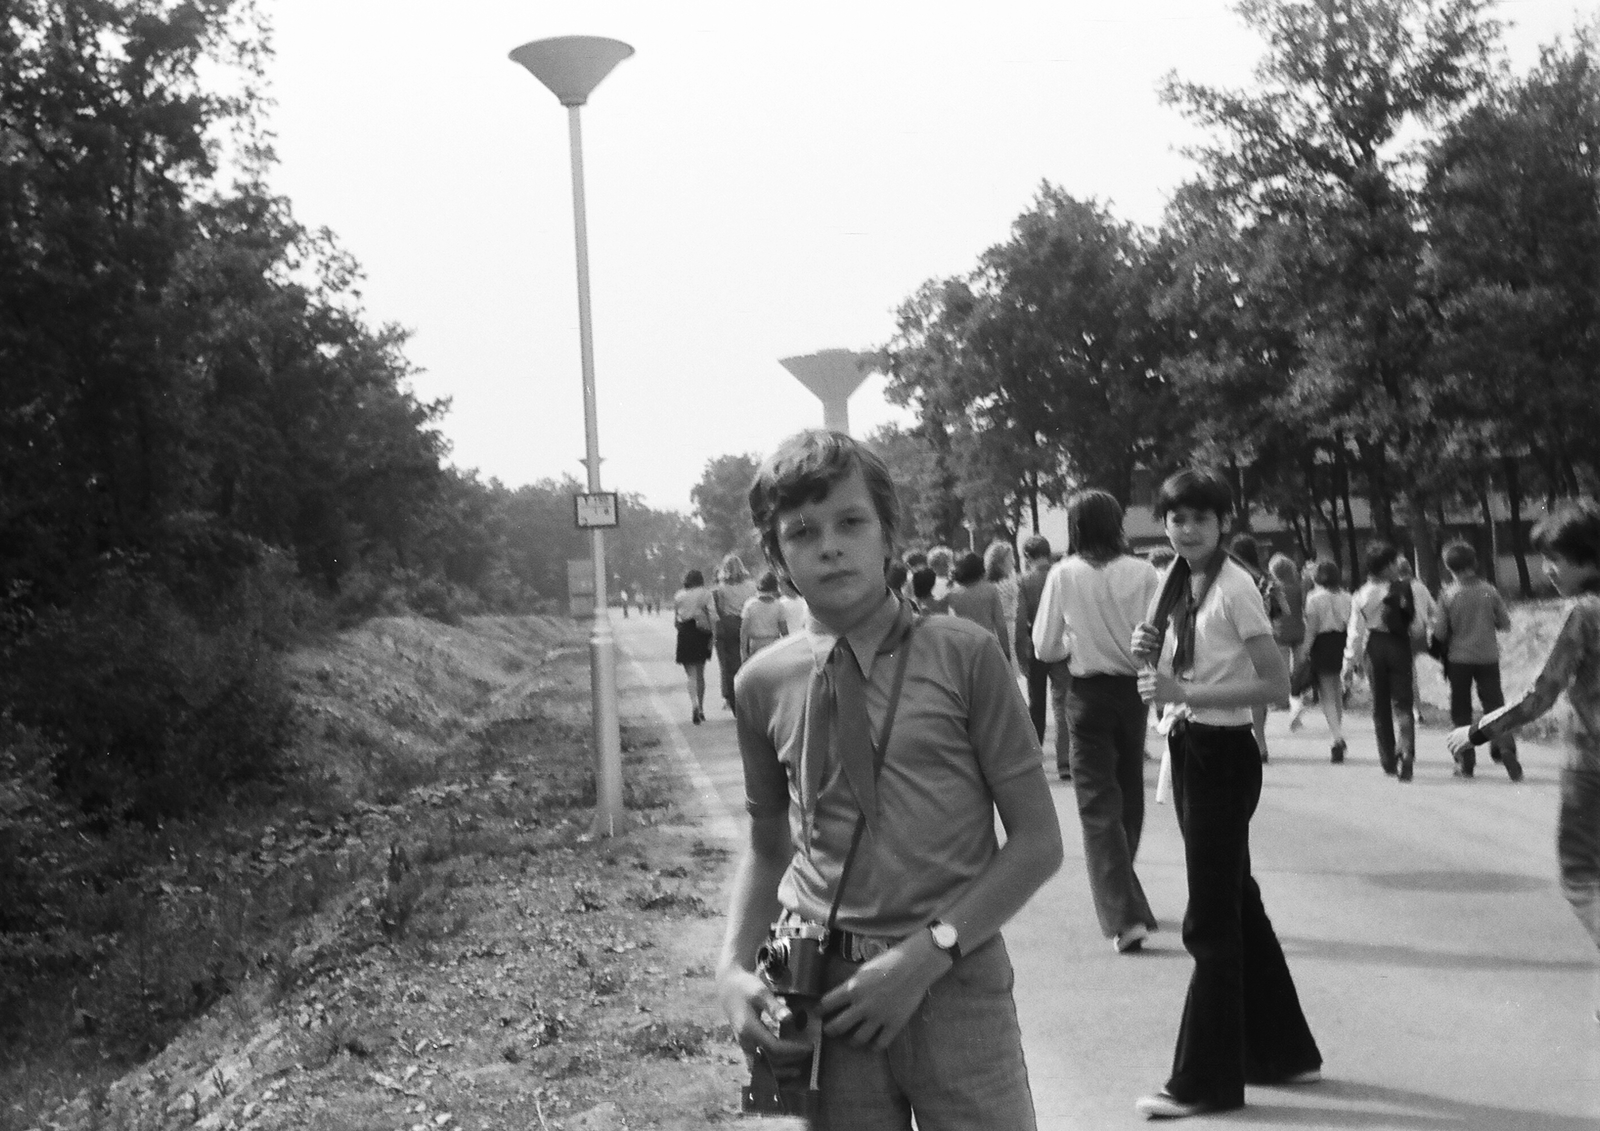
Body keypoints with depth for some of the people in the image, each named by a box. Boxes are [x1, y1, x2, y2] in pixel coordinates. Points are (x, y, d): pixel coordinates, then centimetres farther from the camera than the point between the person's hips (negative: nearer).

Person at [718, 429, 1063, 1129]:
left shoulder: (964, 656, -5)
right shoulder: (763, 684, 3)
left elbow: (1038, 842, -3)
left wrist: (927, 954, -12)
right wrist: (733, 969, -1)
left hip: (958, 990, -2)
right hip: (820, 996, 2)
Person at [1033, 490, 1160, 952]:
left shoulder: (1064, 575, -9)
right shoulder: (1143, 572, -7)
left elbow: (1044, 646, -5)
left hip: (1089, 692, -2)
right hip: (1135, 689, 2)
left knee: (1098, 804, 0)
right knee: (1129, 792, 20)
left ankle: (1124, 915, -10)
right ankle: (1122, 894, 35)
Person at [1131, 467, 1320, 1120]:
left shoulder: (1235, 587, -15)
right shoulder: (1174, 583, 8)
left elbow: (1275, 684, -19)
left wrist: (1185, 692, -25)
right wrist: (1149, 652, -4)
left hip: (1224, 754, -9)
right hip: (1186, 749, 9)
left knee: (1209, 920, -2)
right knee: (1237, 905, 17)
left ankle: (1204, 1080, 9)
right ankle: (1283, 1051, 31)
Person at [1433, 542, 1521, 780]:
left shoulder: (1447, 595, -9)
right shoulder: (1489, 590, -5)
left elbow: (1439, 633, -9)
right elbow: (1505, 624, 1)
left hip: (1458, 659, -1)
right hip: (1488, 657, 1)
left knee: (1461, 710, 9)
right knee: (1494, 703, 5)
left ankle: (1465, 762, 10)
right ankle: (1505, 746, -19)